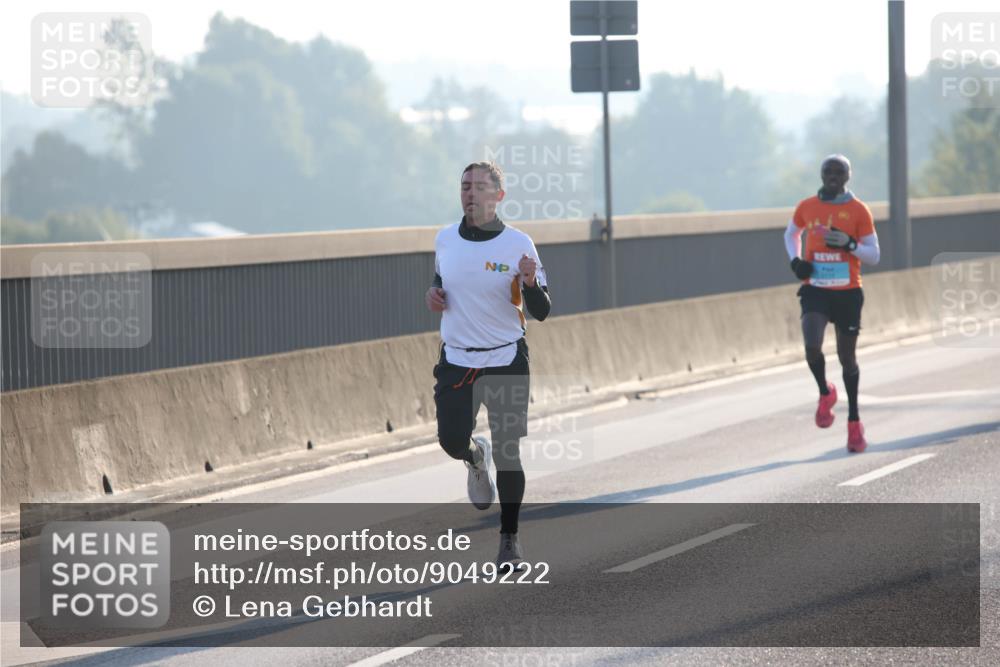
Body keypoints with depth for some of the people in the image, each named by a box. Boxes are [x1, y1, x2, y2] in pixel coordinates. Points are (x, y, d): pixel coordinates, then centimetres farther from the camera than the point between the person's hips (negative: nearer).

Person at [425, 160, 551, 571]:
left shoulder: (518, 244, -7)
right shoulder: (445, 240, 3)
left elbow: (541, 313, -5)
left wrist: (529, 283, -26)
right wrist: (433, 293, 1)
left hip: (506, 360, -3)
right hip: (456, 360, 3)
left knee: (507, 453, -2)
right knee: (452, 440, -10)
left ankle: (509, 540, 12)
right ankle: (476, 459, 30)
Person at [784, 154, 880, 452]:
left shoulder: (858, 211, -3)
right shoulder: (806, 207, 3)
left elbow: (873, 255, 0)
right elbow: (791, 234, 23)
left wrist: (849, 244, -19)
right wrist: (795, 260, 4)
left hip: (848, 293, -1)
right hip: (815, 290, 1)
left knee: (847, 357, 7)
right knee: (812, 347, -22)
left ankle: (854, 420, 23)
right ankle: (825, 392, 9)